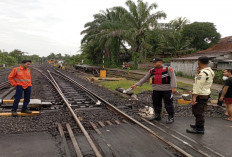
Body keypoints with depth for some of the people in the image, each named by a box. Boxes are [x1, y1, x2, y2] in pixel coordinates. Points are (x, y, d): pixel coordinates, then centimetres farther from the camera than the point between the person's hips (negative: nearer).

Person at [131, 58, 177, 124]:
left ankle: (171, 117, 16)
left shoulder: (168, 69, -6)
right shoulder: (152, 71, 8)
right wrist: (137, 84, 4)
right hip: (156, 90, 5)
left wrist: (173, 87, -20)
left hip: (166, 90, -5)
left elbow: (173, 78, -10)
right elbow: (144, 78, 9)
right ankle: (157, 116, 30)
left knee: (168, 104, 1)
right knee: (156, 103, 14)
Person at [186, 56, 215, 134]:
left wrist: (194, 97, -24)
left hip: (200, 95, -10)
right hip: (206, 94, 10)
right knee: (198, 111, 22)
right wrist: (198, 73, 4)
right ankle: (198, 125, 35)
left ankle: (199, 129, 6)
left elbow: (198, 86, -24)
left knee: (198, 112, -2)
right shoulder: (210, 71, 11)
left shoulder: (203, 72, -21)